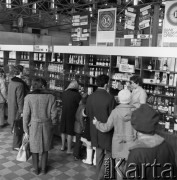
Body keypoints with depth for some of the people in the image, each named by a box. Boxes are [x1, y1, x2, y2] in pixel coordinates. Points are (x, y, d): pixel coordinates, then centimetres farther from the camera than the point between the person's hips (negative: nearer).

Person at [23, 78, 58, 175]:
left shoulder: (29, 97, -10)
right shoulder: (50, 97, -9)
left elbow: (26, 115, -9)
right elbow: (53, 114, -6)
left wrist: (26, 130, 1)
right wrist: (52, 125, 9)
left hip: (34, 126, 0)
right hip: (47, 126, 1)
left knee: (35, 148, 17)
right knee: (45, 148, 18)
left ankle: (36, 169, 31)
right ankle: (44, 169, 30)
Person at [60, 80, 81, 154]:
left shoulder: (64, 93, 0)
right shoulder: (77, 94, -15)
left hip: (64, 114, 5)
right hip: (72, 115, -5)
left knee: (63, 131, 18)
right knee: (70, 133, 4)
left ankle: (62, 146, 30)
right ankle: (69, 149, 13)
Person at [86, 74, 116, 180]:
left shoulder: (90, 97, -5)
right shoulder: (110, 98, -20)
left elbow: (88, 113, 6)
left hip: (95, 129, 5)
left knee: (99, 152, 20)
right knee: (108, 153, 12)